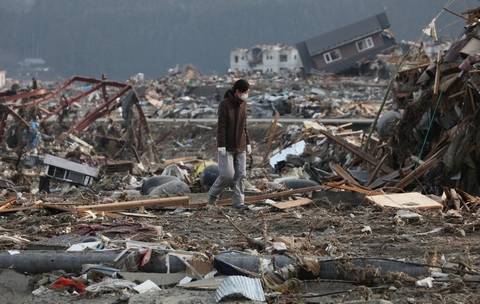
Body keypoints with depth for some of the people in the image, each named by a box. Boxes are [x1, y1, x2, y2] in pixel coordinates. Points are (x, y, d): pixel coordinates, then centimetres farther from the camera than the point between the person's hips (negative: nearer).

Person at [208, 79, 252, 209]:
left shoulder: (243, 104, 6)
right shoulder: (224, 104, -13)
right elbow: (221, 126, -14)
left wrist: (247, 142, 11)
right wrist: (221, 145, -17)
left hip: (240, 147, 6)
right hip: (227, 147, -6)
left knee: (240, 174, -1)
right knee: (227, 174, -9)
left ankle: (238, 201, 3)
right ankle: (213, 193, 15)